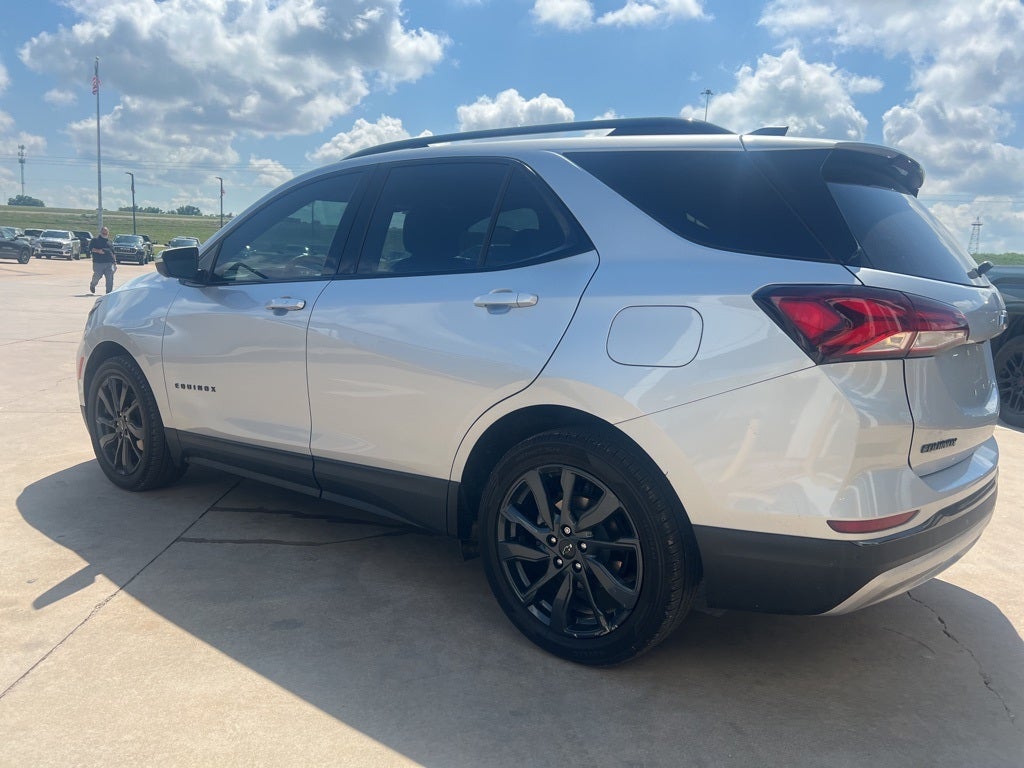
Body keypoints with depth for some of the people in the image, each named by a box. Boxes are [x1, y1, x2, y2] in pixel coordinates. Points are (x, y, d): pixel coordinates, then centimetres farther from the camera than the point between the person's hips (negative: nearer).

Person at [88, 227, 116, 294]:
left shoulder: (109, 241, 21)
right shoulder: (95, 240, 6)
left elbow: (113, 252, 25)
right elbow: (90, 248, -3)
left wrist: (114, 261, 19)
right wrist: (98, 250, -19)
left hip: (109, 263, 3)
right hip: (98, 262, -3)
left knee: (110, 278, -9)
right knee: (97, 276, 5)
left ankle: (109, 291, -7)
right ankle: (92, 285, 36)